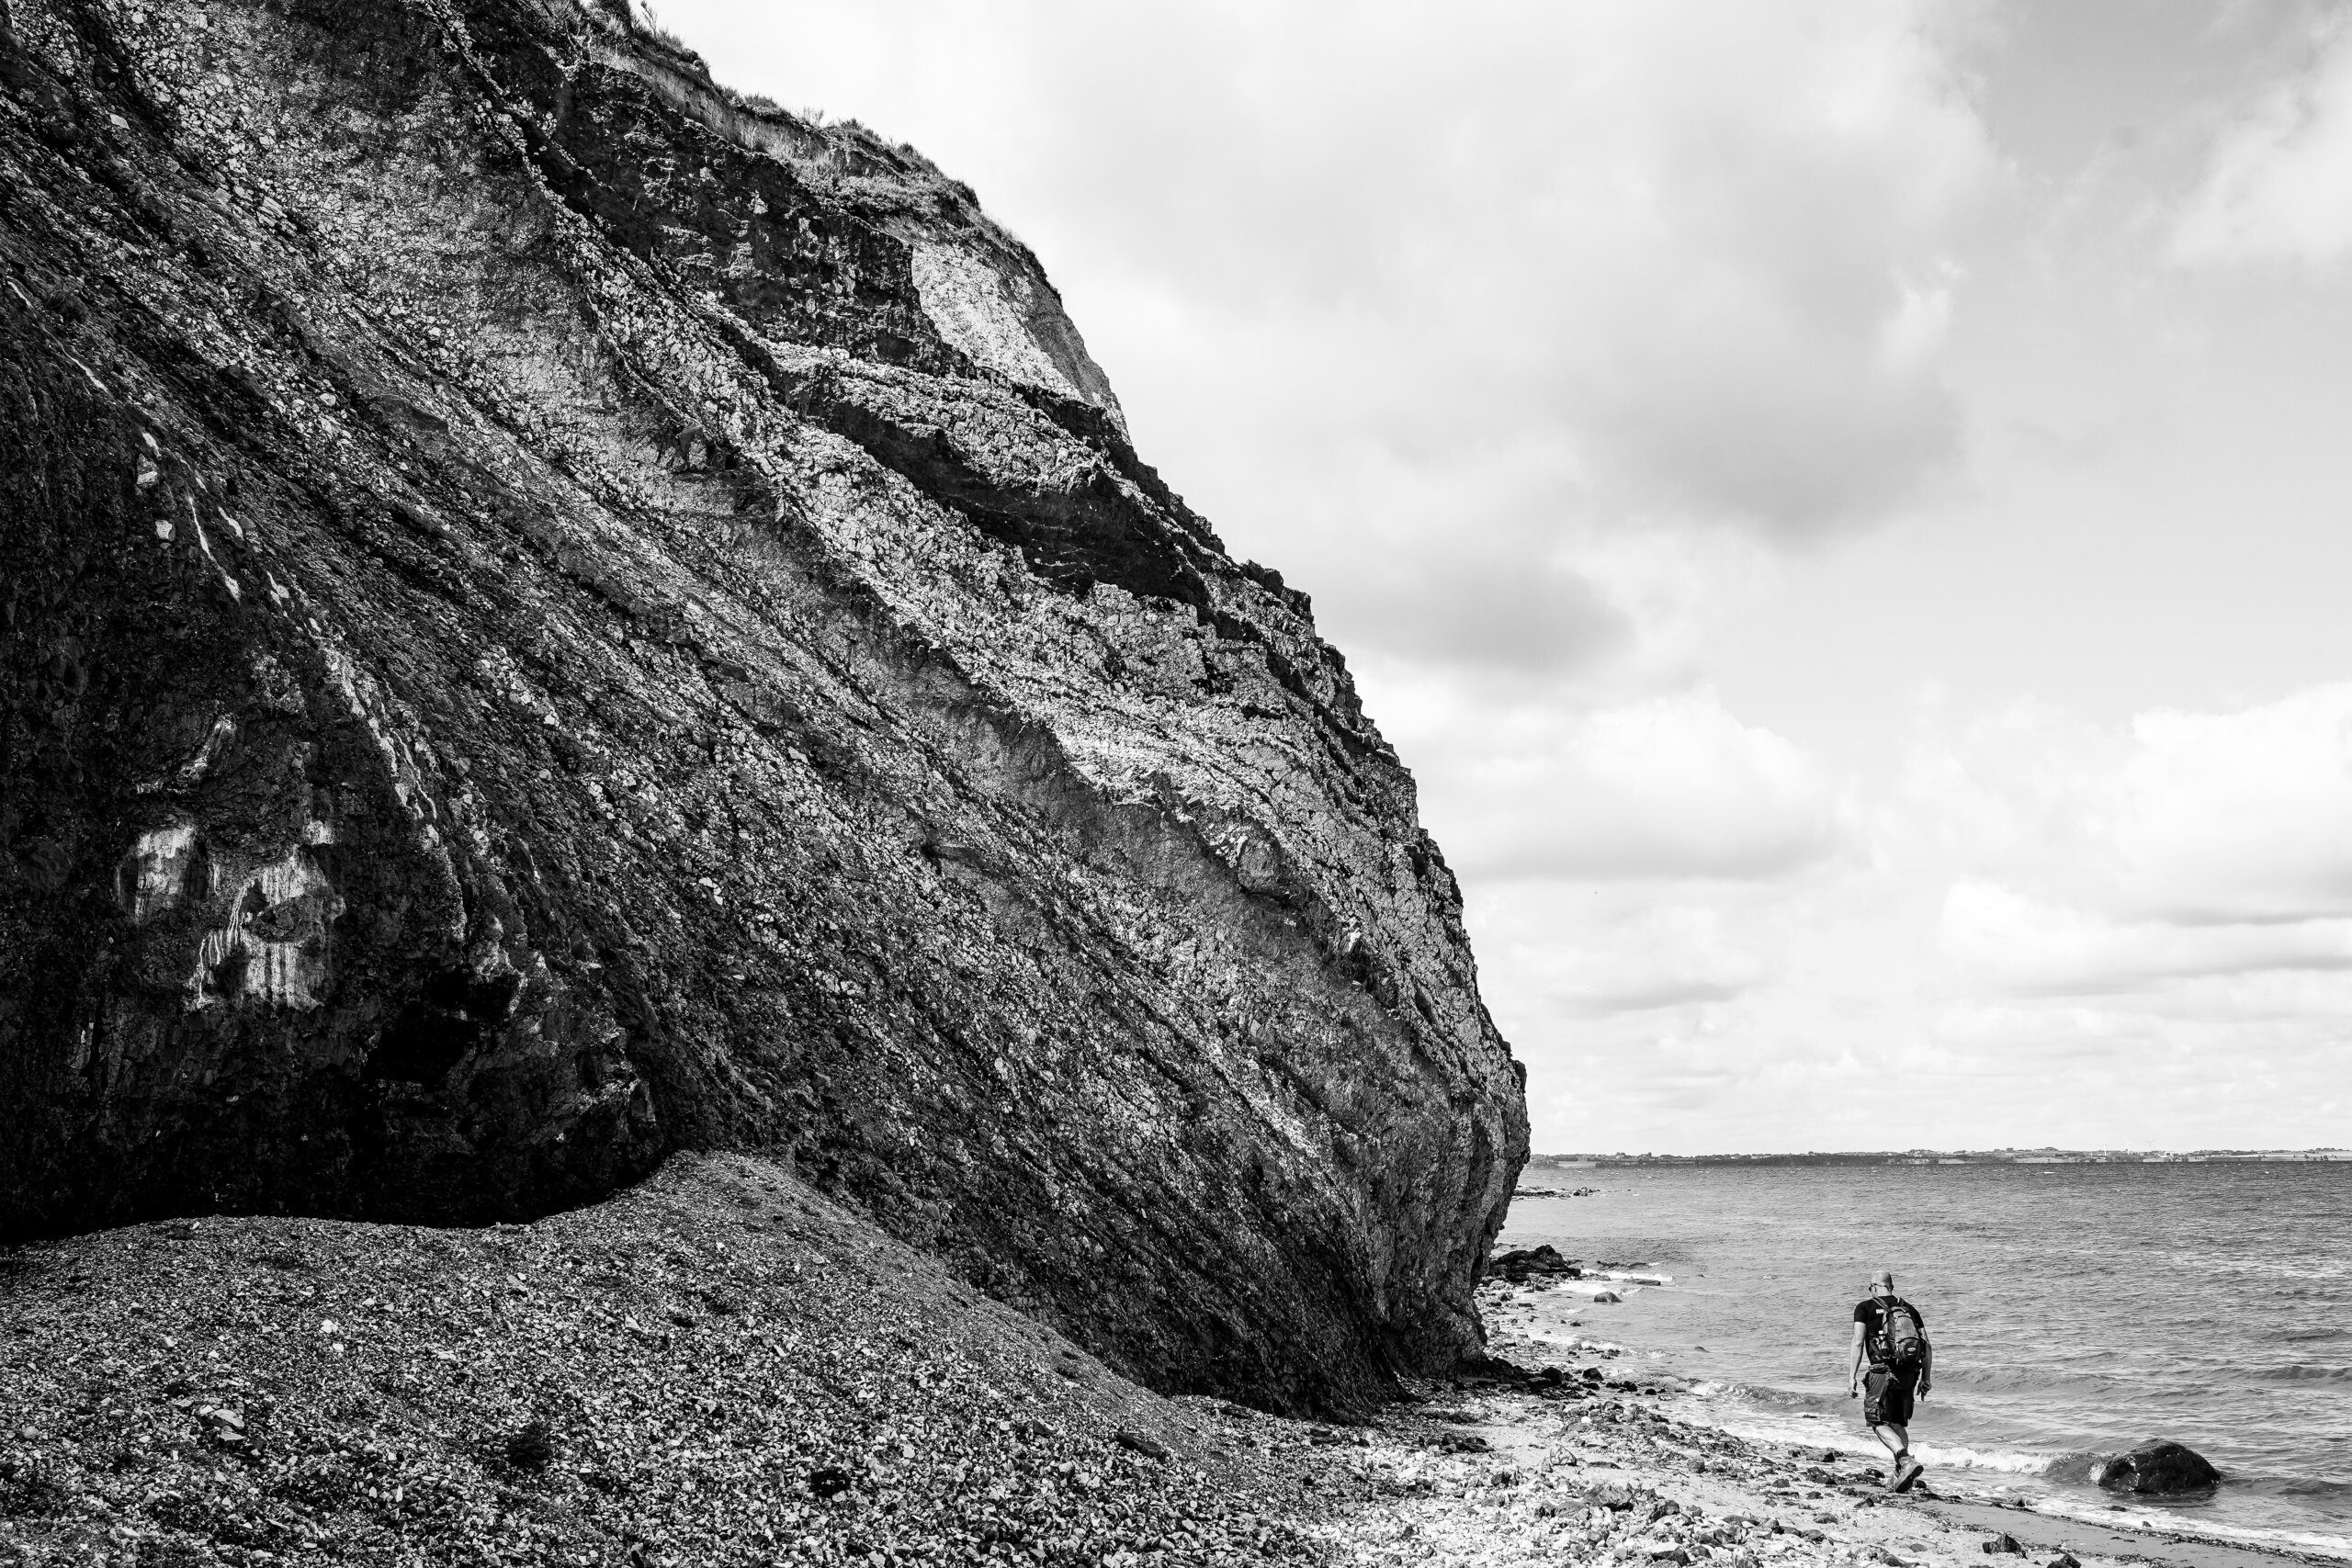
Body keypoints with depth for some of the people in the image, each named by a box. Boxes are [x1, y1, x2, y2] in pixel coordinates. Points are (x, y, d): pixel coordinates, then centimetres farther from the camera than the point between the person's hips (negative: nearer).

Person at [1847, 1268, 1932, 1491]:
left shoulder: (1865, 1307, 3)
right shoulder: (1909, 1308, 17)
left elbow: (1858, 1342, -7)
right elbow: (1927, 1346, 12)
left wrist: (1852, 1376, -7)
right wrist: (1926, 1378, 17)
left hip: (1883, 1372, -5)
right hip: (1909, 1373, 5)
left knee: (1879, 1423, 1)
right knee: (1898, 1423, 18)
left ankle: (1906, 1461, -20)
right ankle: (1900, 1474, 14)